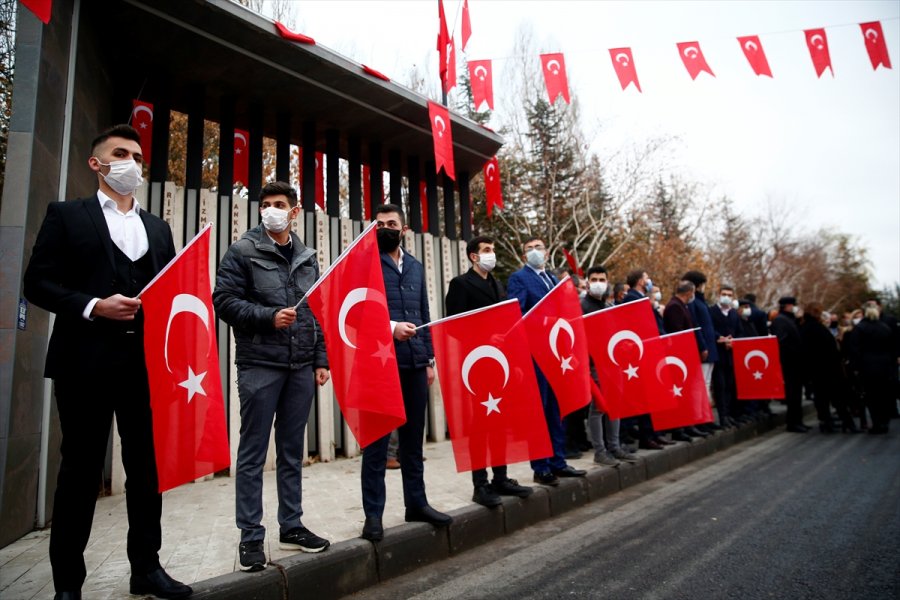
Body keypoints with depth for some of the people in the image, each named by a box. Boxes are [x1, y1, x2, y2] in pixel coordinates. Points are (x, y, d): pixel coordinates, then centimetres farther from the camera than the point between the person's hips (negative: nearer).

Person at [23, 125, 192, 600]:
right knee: (81, 468, 5)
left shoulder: (158, 228, 18)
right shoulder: (65, 215, 6)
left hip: (147, 361, 4)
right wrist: (93, 306, -15)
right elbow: (38, 283, -2)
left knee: (148, 466, 9)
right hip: (86, 361, -4)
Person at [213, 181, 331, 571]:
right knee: (253, 453, 4)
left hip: (300, 367, 5)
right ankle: (251, 536, 16)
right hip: (259, 366, -4)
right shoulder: (243, 251, 0)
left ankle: (291, 527, 25)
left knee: (292, 451, 13)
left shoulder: (307, 258, 13)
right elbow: (224, 301, -7)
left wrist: (321, 360, 9)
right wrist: (268, 316, -18)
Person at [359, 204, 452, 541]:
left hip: (415, 364, 5)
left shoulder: (416, 267, 17)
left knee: (413, 437, 13)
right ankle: (373, 513, 11)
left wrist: (429, 359, 13)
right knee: (377, 440, 1)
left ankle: (416, 503, 26)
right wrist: (390, 327, -24)